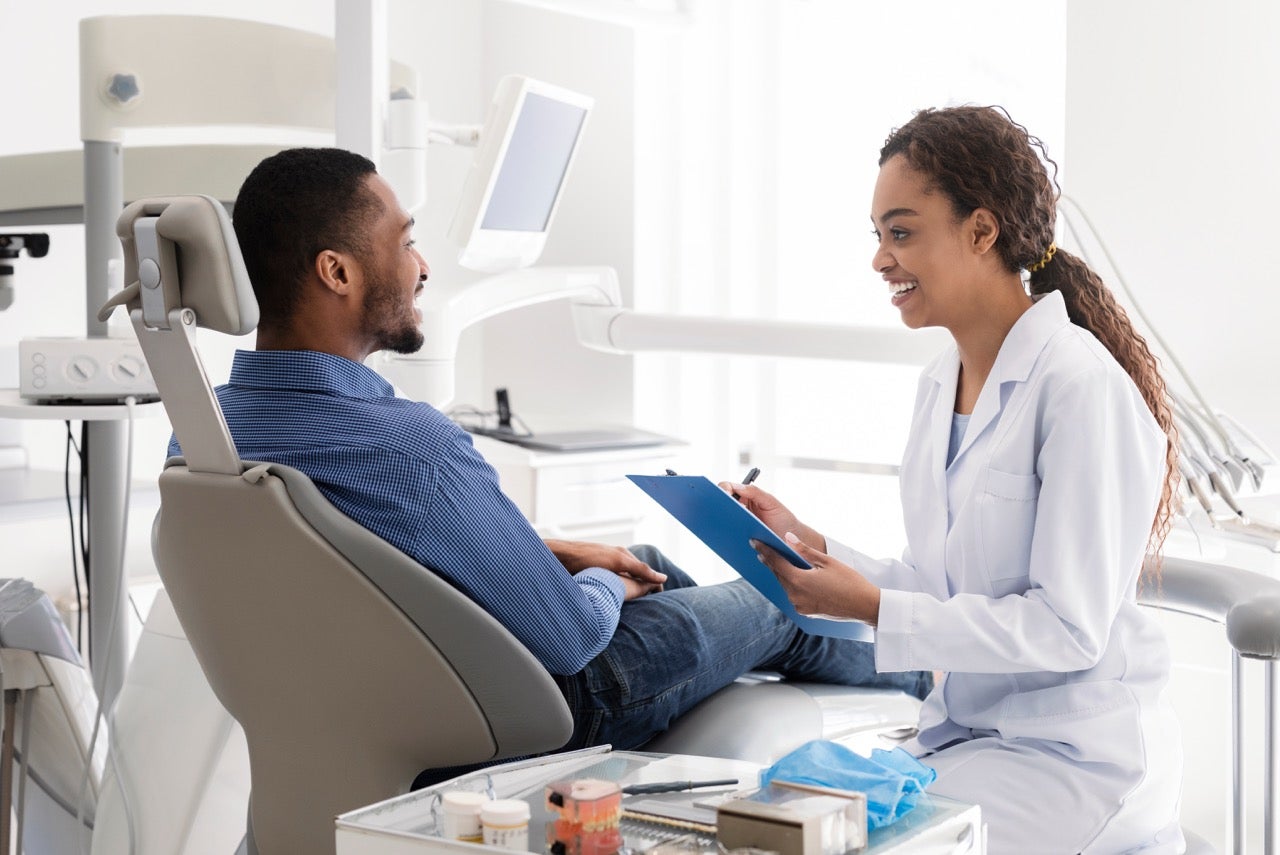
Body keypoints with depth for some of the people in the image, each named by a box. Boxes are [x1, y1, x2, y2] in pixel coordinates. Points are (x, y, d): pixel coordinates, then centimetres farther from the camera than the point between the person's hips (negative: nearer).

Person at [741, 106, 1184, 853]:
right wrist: (810, 547, -1)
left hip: (1075, 757, -7)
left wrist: (875, 608, -21)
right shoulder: (941, 384, 8)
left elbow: (1068, 627, -19)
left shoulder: (1083, 388, -17)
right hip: (965, 732, 7)